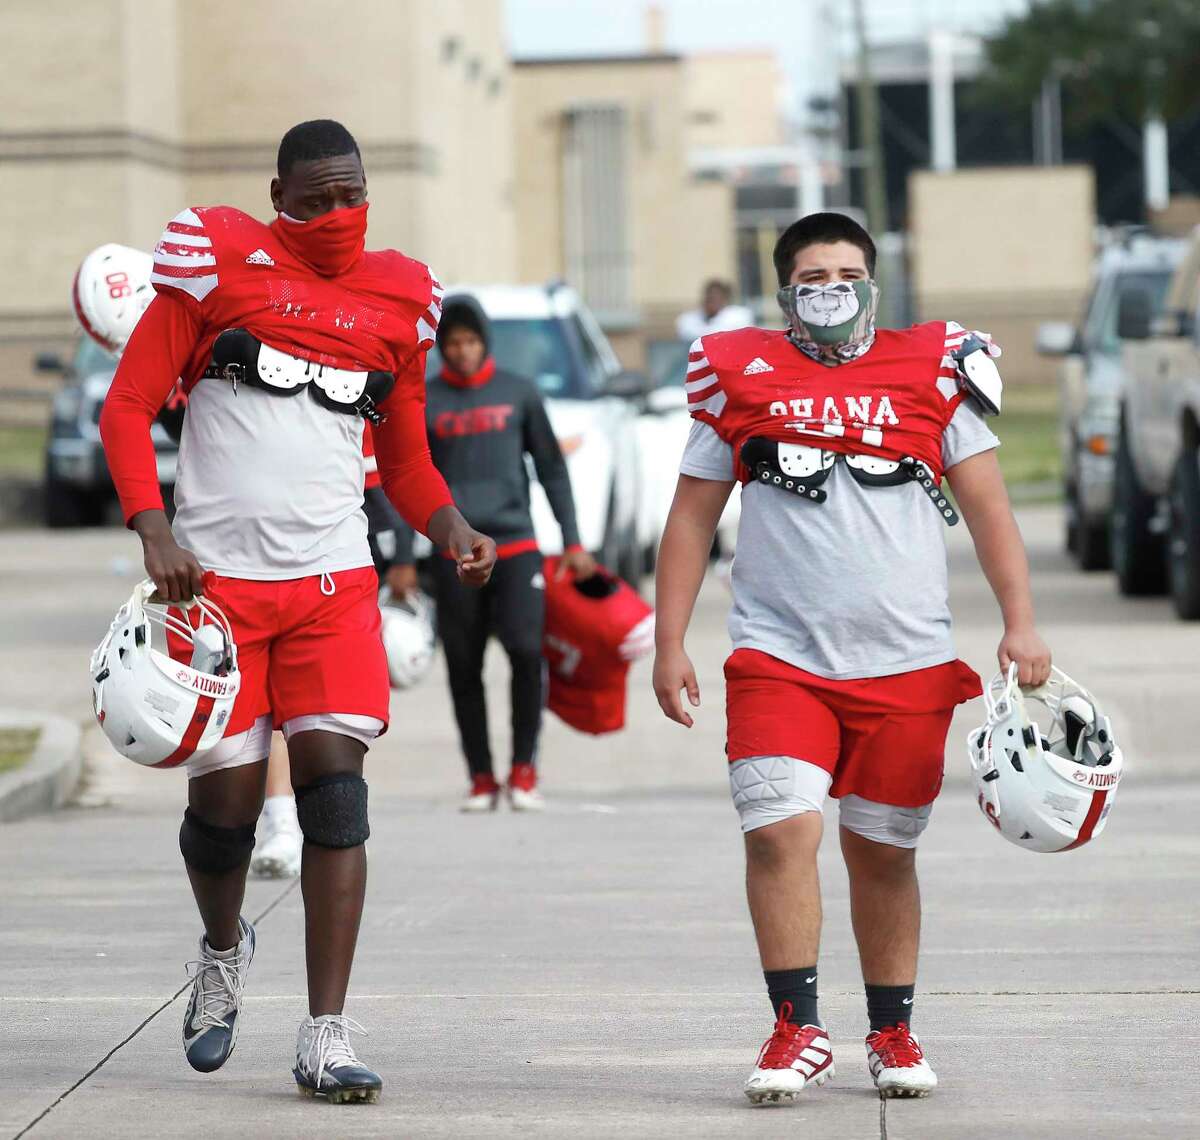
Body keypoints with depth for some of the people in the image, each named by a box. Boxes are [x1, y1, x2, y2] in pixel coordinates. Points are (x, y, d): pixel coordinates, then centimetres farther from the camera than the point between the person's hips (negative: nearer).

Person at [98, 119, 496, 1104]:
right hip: (217, 573, -2)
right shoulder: (217, 258, -1)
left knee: (334, 781, -11)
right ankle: (223, 951, 35)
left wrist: (449, 526, -1)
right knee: (226, 796, 1)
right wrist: (154, 527, -14)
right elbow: (129, 405, -1)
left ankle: (327, 1038, -10)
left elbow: (406, 454, 20)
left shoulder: (398, 295, 10)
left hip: (332, 578, 2)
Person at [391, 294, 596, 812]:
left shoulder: (519, 393, 7)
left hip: (516, 545, -1)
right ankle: (481, 778, 12)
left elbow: (551, 468, 11)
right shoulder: (424, 403, 6)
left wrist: (572, 541, 7)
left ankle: (524, 768, 0)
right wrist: (403, 560, 5)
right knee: (463, 667, 2)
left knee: (527, 649, -14)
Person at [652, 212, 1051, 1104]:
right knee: (781, 833, -14)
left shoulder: (933, 370, 6)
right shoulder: (738, 375, 6)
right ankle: (798, 1030, -6)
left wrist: (1020, 623, -2)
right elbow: (693, 518, 10)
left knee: (882, 852, 8)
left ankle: (893, 1032, 20)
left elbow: (986, 505, 7)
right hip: (779, 655, 0)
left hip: (906, 662, 1)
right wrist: (669, 645, 6)